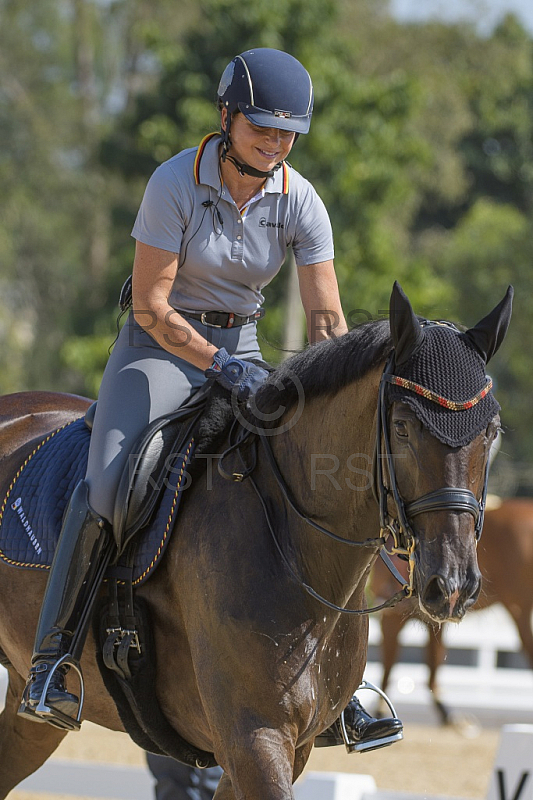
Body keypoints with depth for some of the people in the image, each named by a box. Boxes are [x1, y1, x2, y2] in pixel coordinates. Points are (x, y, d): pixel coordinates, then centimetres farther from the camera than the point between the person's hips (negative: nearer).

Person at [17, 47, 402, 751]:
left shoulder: (300, 203, -9)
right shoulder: (175, 184, -18)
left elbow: (326, 319, -9)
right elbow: (151, 306, -18)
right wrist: (221, 368, -28)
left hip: (241, 350, 4)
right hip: (160, 346, -4)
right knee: (106, 486, -28)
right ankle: (52, 654, -17)